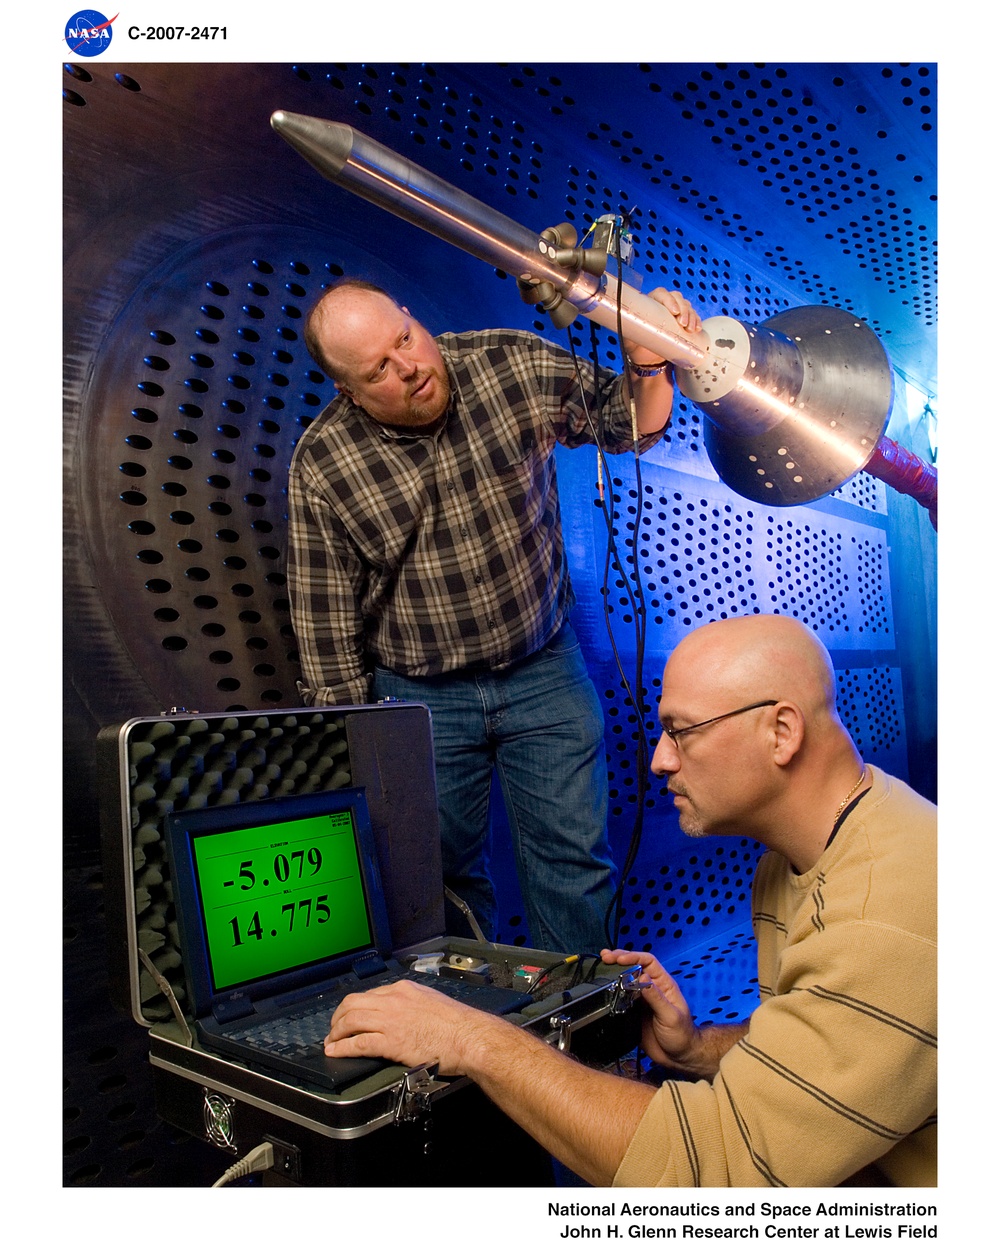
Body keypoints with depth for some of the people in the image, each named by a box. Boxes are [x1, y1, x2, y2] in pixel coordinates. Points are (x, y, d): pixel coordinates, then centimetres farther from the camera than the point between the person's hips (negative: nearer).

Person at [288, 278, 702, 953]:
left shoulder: (516, 365, -9)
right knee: (443, 875, 12)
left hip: (545, 671, 1)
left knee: (575, 858, 6)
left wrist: (648, 365, -20)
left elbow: (626, 421, 3)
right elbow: (326, 621, -6)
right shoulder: (321, 464, -12)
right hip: (421, 699, 0)